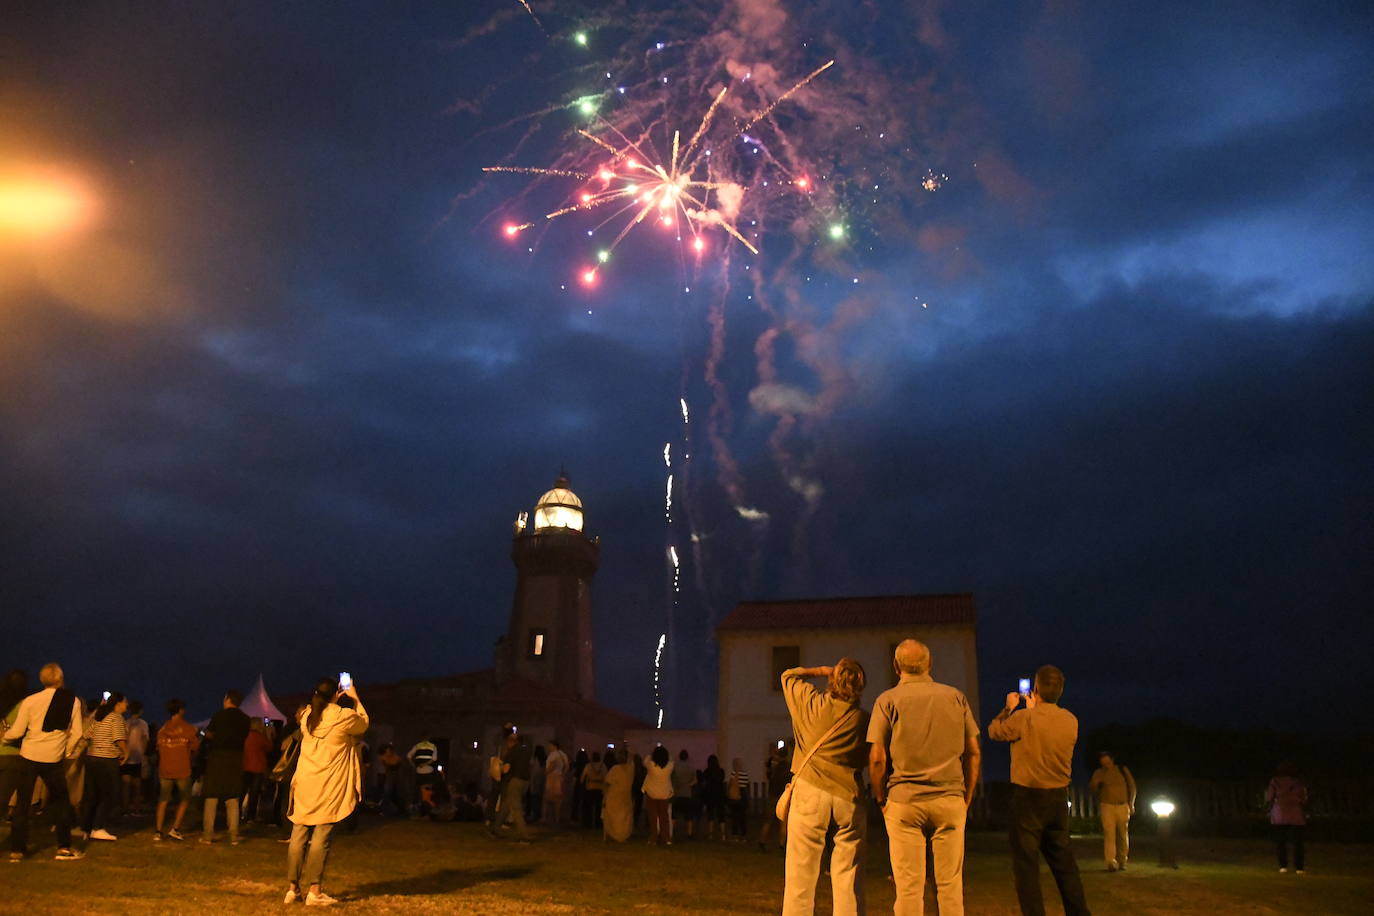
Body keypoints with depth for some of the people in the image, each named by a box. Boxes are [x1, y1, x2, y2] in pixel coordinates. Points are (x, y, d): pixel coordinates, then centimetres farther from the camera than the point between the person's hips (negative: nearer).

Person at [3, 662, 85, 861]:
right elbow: (76, 733, -1)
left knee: (22, 803, 10)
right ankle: (64, 847, 12)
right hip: (54, 759, 0)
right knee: (60, 802, 13)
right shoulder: (73, 701, -3)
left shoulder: (30, 701, -6)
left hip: (29, 756, 0)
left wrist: (5, 734, 18)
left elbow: (16, 732, -3)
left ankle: (17, 850, 12)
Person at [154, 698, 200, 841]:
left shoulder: (162, 729, 4)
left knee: (163, 801, 8)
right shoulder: (187, 728, -7)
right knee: (184, 800, 11)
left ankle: (158, 832, 2)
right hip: (182, 770, -3)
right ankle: (175, 829, 1)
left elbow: (159, 748, 12)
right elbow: (196, 746, 1)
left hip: (165, 769, 3)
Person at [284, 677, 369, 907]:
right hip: (330, 788, -5)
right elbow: (364, 724, 13)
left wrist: (330, 701, 28)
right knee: (321, 839, -3)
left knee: (298, 837, 10)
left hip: (304, 784, 5)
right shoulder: (345, 716, -9)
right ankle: (314, 891, -1)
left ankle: (292, 888, 16)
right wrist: (355, 698, 22)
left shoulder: (306, 716, 5)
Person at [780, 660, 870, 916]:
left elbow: (788, 675, 18)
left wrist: (821, 671, 23)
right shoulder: (864, 720, 2)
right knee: (848, 874, 8)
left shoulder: (812, 703, 1)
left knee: (801, 871, 3)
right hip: (850, 796, 1)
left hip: (811, 791, -1)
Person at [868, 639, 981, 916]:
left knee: (909, 886, 2)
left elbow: (877, 758, -5)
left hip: (903, 800, -2)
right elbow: (973, 753, 7)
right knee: (950, 883, 8)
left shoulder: (888, 700, -1)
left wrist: (881, 799, 8)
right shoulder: (955, 696, 6)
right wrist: (966, 798, 15)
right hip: (950, 799, 2)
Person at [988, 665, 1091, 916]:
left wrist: (1009, 708, 17)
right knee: (1063, 860, 17)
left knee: (1026, 862, 1)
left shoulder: (1023, 719, -17)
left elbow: (994, 731, 1)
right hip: (1059, 797, 5)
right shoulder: (1071, 721, -2)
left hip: (1028, 795, -5)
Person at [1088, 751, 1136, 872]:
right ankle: (1111, 862, -23)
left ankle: (1122, 862, 20)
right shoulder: (1099, 773, 3)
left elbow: (1132, 787, 13)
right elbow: (1092, 788, -3)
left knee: (1123, 835, 6)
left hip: (1123, 806, 2)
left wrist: (1131, 804, 11)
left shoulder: (1123, 770, 5)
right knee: (1109, 833, -16)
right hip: (1107, 807, -2)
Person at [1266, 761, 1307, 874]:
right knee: (1297, 842, 6)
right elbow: (1304, 800, 1)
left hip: (1279, 817, 0)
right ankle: (1299, 867, 4)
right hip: (1296, 817, 0)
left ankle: (1283, 866, 0)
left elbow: (1269, 799, -3)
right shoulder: (1298, 783, -1)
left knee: (1280, 842, 6)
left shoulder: (1275, 782, -2)